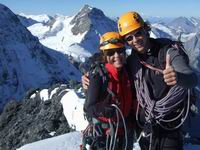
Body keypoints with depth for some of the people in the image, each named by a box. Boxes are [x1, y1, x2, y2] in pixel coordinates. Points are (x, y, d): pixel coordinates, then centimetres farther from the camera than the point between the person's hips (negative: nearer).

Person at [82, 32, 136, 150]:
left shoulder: (128, 74, 1)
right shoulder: (99, 76, -16)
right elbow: (89, 108, -20)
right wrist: (106, 110, -37)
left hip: (126, 135, 6)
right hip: (106, 135, -5)